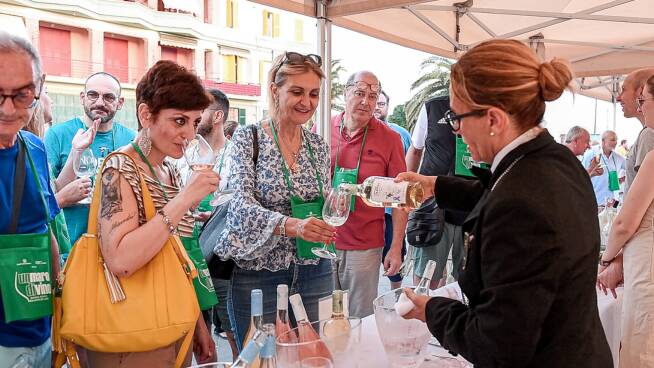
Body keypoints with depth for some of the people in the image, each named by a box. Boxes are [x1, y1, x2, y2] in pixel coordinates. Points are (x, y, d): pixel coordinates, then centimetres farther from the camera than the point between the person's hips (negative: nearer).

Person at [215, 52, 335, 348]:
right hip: (258, 277, -4)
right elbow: (242, 205, -20)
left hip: (315, 275, 4)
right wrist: (292, 225, -36)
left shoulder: (318, 145, 5)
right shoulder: (248, 138, -8)